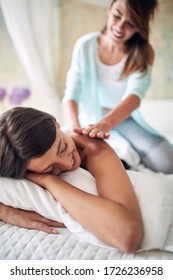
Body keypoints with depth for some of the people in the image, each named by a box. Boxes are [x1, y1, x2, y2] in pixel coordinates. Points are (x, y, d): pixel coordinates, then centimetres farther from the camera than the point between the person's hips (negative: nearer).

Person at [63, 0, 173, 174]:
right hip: (91, 118, 1)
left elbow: (135, 94, -28)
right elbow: (71, 93, -19)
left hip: (125, 119, -1)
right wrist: (75, 127, -40)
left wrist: (106, 122, -48)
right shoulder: (85, 45, -13)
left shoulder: (144, 53, -12)